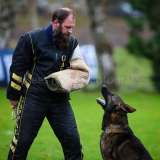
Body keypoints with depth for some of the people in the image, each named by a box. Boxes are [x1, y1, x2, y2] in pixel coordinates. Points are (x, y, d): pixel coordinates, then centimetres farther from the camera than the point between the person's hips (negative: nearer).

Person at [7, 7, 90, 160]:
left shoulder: (72, 42, 4)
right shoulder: (31, 39, -7)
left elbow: (78, 68, 16)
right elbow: (17, 68, -2)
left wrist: (73, 76, -8)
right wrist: (13, 96, 1)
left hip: (60, 99, 3)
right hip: (33, 98, -3)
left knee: (73, 140, 1)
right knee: (22, 141, 4)